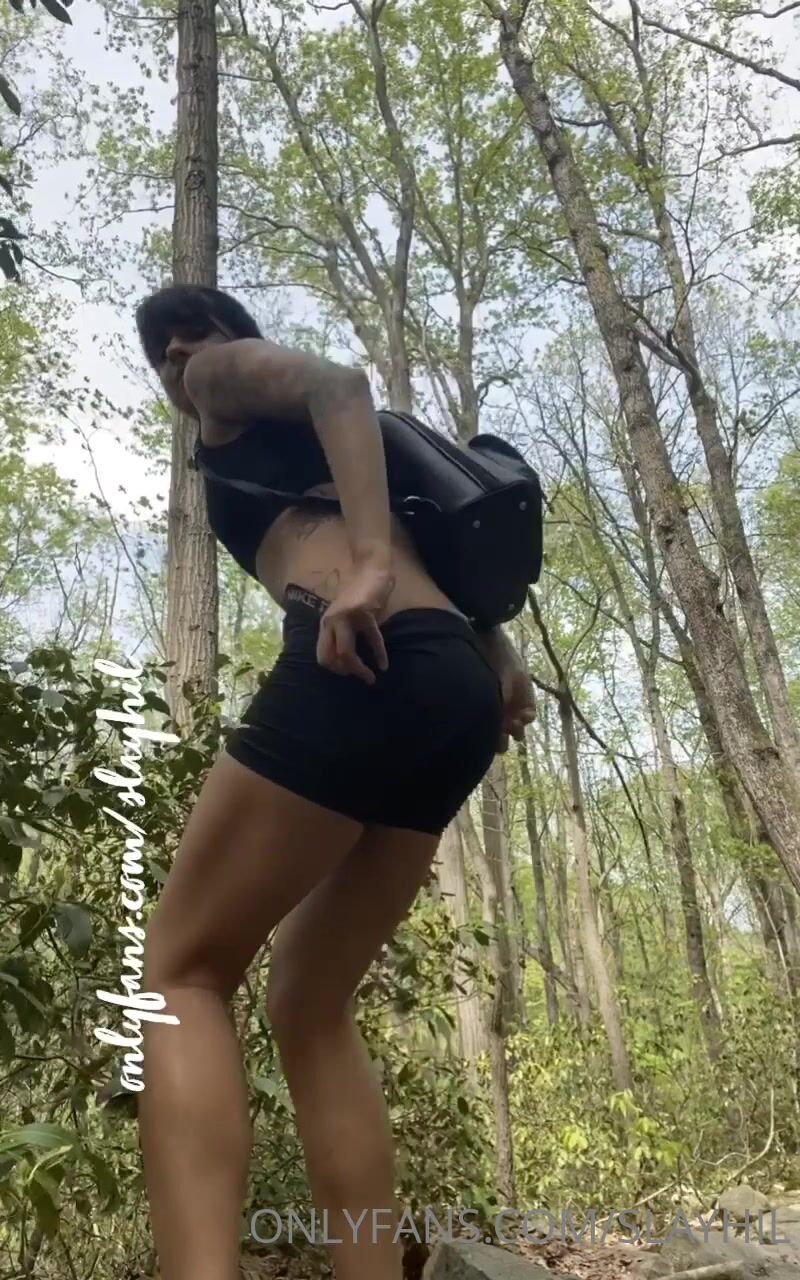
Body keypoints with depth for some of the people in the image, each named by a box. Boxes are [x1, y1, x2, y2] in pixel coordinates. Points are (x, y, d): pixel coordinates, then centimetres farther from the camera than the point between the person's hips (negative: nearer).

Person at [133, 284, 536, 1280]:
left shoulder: (227, 371, 17)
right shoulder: (308, 449, 38)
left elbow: (340, 384, -5)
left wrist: (368, 567, -19)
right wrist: (499, 658, 16)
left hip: (367, 662, -8)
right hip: (454, 688, 8)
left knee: (181, 971, -1)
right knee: (311, 1008, 12)